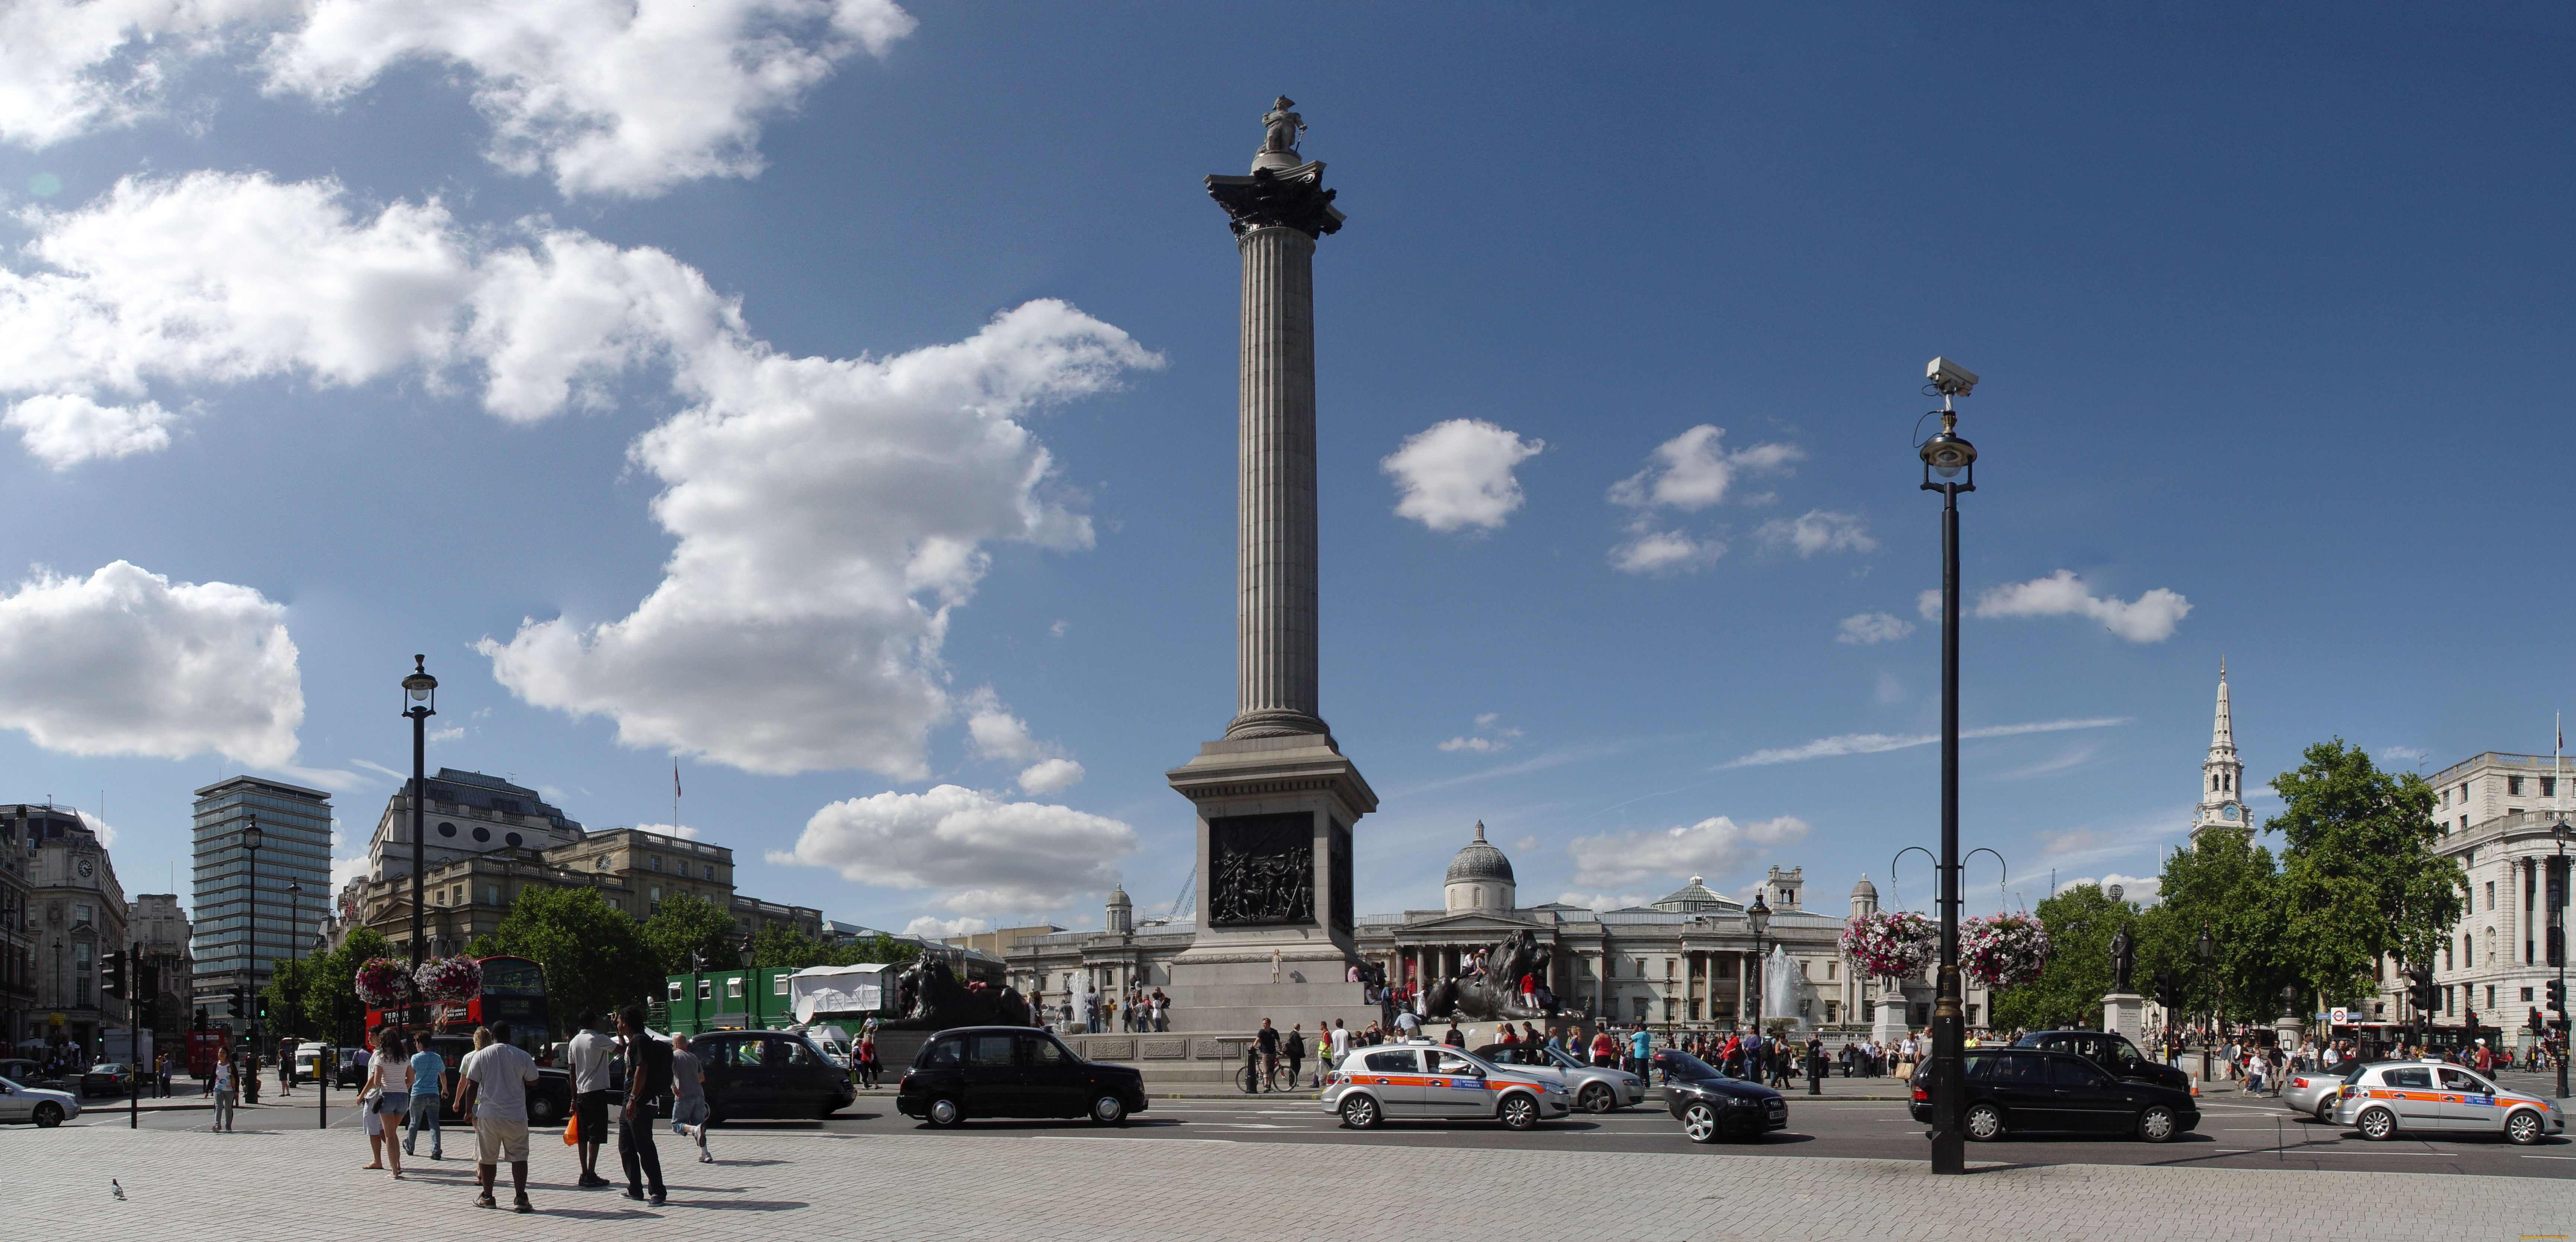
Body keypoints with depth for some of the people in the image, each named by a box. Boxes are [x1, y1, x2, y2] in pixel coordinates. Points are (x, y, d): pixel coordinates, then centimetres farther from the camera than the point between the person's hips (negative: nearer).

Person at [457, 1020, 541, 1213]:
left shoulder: (481, 1056, -1)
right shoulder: (523, 1057, 0)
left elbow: (472, 1085, -3)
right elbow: (533, 1081, 9)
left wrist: (468, 1110, 6)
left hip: (488, 1115, 0)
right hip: (516, 1115, 0)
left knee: (488, 1157, 10)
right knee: (519, 1157, 1)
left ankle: (487, 1197, 18)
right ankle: (521, 1198, -7)